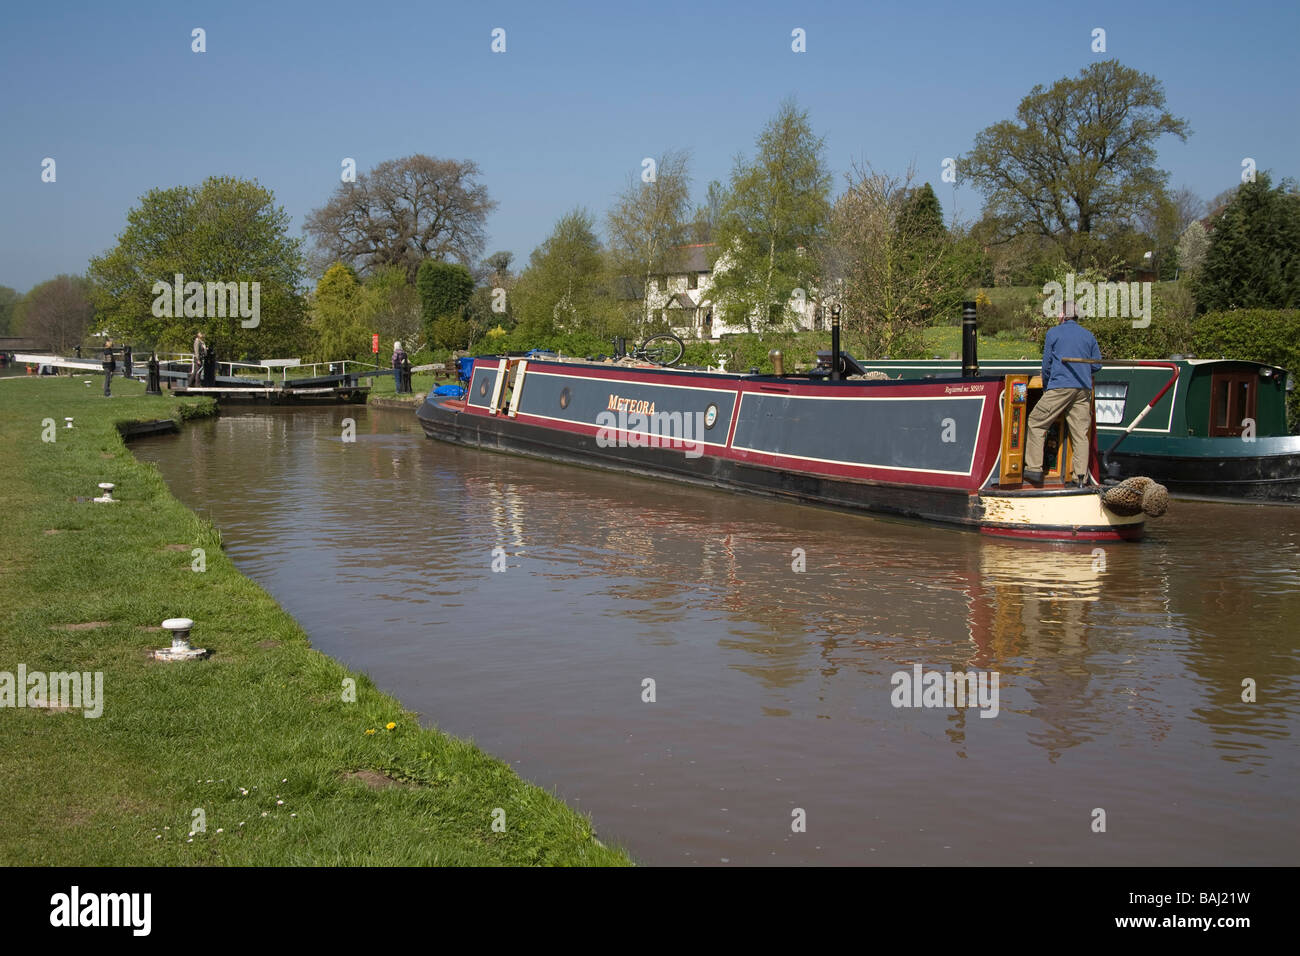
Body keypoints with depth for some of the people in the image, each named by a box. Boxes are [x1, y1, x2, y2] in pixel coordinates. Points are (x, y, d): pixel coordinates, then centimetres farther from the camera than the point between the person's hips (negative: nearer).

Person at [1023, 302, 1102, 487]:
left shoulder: (1053, 333, 4)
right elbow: (1097, 365, 14)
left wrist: (1046, 387, 17)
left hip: (1060, 387, -4)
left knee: (1036, 422, 4)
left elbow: (1046, 364, 4)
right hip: (1084, 389, 4)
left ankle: (1034, 468, -3)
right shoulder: (1089, 336, 14)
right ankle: (1080, 477, 0)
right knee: (1080, 432, 4)